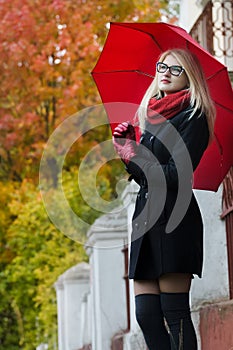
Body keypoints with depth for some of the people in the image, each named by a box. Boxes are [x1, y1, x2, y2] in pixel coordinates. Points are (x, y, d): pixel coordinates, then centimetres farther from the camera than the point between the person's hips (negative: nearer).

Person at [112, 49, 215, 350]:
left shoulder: (193, 117, -2)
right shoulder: (152, 118, 21)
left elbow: (176, 175, -13)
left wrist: (134, 156, -3)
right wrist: (127, 148, 8)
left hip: (174, 222, -8)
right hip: (146, 219, 8)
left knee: (174, 313, -11)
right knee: (146, 314, 0)